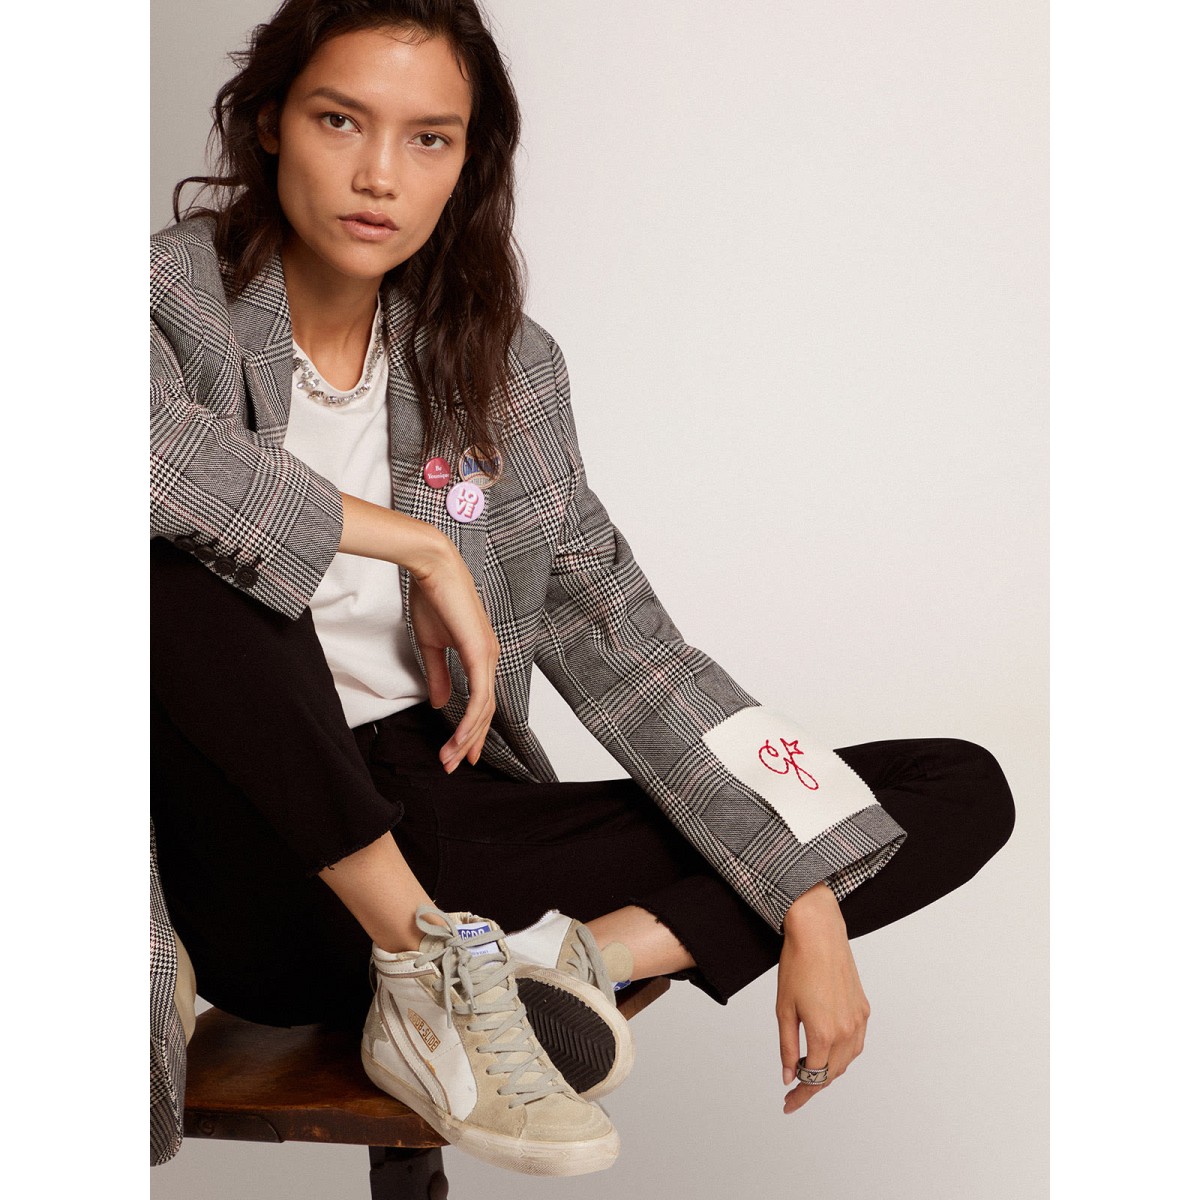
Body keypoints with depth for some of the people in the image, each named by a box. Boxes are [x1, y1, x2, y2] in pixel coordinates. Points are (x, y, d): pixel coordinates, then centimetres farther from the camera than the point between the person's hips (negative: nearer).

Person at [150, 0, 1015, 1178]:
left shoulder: (502, 364, 7)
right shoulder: (180, 298, -5)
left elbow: (619, 647, 5)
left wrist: (811, 911, -2)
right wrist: (415, 543, -20)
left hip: (449, 829, 5)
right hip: (266, 859, -4)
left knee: (961, 790, -1)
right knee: (182, 554, -34)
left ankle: (559, 962, -19)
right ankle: (420, 952, -19)